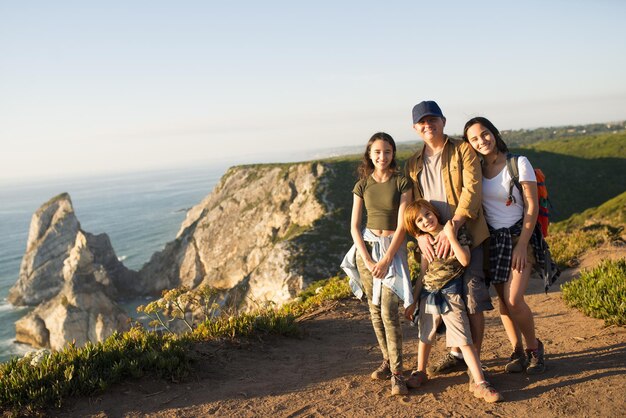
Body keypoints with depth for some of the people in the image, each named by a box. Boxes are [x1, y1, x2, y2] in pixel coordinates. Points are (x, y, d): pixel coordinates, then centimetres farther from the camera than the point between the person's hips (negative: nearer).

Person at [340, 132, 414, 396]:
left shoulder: (402, 183, -5)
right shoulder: (362, 185, 4)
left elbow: (402, 225, -9)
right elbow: (354, 226, 1)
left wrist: (386, 260, -15)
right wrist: (367, 260, -10)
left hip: (393, 248, -3)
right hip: (366, 246, 3)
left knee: (388, 310, -12)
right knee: (375, 309, 7)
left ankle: (397, 373, -6)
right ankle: (387, 359, 22)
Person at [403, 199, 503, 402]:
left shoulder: (458, 231, -6)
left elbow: (464, 260, -18)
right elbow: (422, 275, 12)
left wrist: (451, 236, -21)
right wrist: (413, 302, 13)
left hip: (450, 294, -4)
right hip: (428, 294, 5)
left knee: (464, 340, -9)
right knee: (425, 336, 17)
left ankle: (479, 383, -7)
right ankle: (420, 372, 35)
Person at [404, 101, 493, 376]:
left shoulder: (463, 151, -1)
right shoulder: (412, 164, 13)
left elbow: (472, 191, -13)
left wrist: (452, 228, -23)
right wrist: (421, 234, -11)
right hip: (432, 241, 5)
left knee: (471, 299, -4)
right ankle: (457, 354, 27)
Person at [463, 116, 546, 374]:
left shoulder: (518, 163, -9)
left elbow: (532, 206, -10)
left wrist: (521, 245, -15)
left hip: (519, 236, -4)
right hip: (492, 239, 4)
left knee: (514, 299, -13)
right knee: (502, 299, 3)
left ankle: (534, 347, 11)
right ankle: (518, 352, 19)